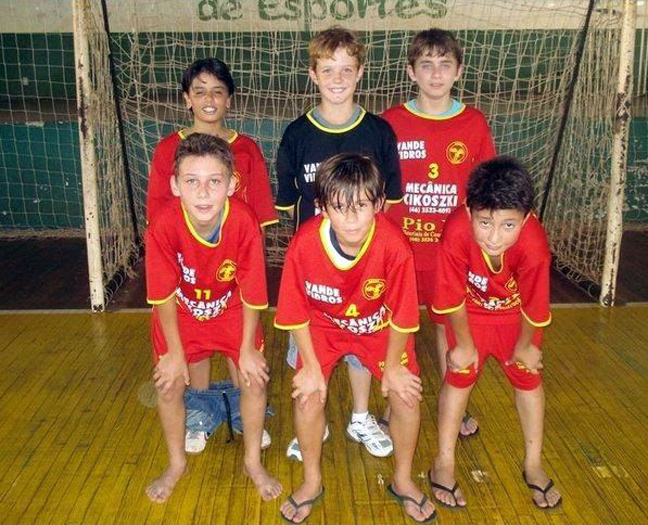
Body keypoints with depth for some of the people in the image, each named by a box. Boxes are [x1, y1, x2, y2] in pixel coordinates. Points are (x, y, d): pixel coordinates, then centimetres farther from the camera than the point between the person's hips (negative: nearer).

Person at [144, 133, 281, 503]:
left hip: (232, 309, 0)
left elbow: (251, 293, -20)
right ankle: (177, 464, 28)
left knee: (255, 379, -4)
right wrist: (174, 352, -10)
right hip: (181, 311, 0)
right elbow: (163, 296, -19)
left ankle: (253, 462, 22)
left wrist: (247, 349, -10)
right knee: (169, 384, 0)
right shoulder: (163, 227, -33)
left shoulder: (245, 222, -33)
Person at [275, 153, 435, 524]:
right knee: (308, 393, -12)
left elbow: (402, 316, -18)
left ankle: (403, 480, 20)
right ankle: (312, 482, 15)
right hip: (323, 325, 0)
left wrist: (392, 367, -8)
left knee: (407, 393, -8)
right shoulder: (304, 244, -31)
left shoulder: (395, 247, -33)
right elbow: (297, 313, -16)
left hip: (379, 325, 0)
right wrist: (311, 366, -11)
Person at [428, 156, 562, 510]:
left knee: (528, 376, 7)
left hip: (515, 312, 1)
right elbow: (453, 299, -24)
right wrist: (464, 345, -11)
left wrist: (525, 345, -4)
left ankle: (533, 464, 27)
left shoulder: (534, 244, -40)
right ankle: (444, 463, 17)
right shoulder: (457, 232, -41)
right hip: (470, 310, -1)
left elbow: (533, 307, -20)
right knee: (460, 374, 1)